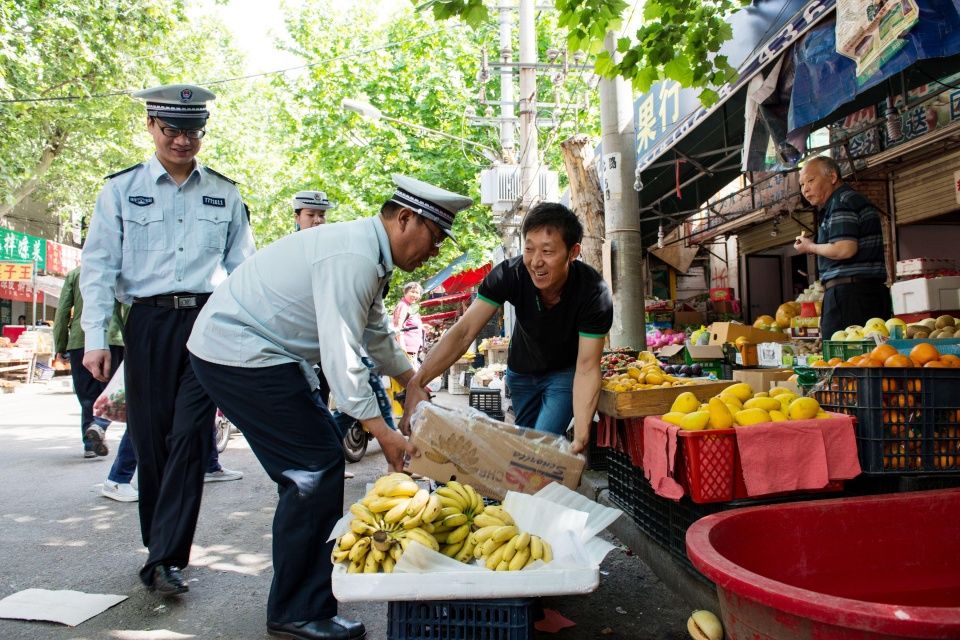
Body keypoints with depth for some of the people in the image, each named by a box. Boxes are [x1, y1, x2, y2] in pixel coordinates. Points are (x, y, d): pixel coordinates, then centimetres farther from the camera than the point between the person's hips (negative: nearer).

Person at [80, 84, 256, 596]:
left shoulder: (225, 193, 11)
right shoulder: (121, 189, 8)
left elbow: (243, 266, 13)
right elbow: (98, 266, 5)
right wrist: (95, 338, -4)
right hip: (148, 324, 0)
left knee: (189, 438, -8)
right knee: (150, 439, 4)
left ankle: (165, 558, -3)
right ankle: (161, 549, 20)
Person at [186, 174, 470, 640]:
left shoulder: (369, 253, 9)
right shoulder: (352, 258, -23)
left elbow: (375, 332, 21)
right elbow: (341, 354, -27)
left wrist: (412, 381, 26)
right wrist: (382, 431, -24)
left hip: (256, 351, 11)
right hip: (238, 353, -11)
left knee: (314, 464, 15)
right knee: (316, 467, -10)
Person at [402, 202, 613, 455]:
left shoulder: (594, 293, -33)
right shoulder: (510, 273, -29)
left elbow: (586, 367, -32)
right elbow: (464, 331, -33)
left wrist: (581, 437, -45)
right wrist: (417, 383, -46)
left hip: (565, 372, -2)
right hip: (521, 371, 3)